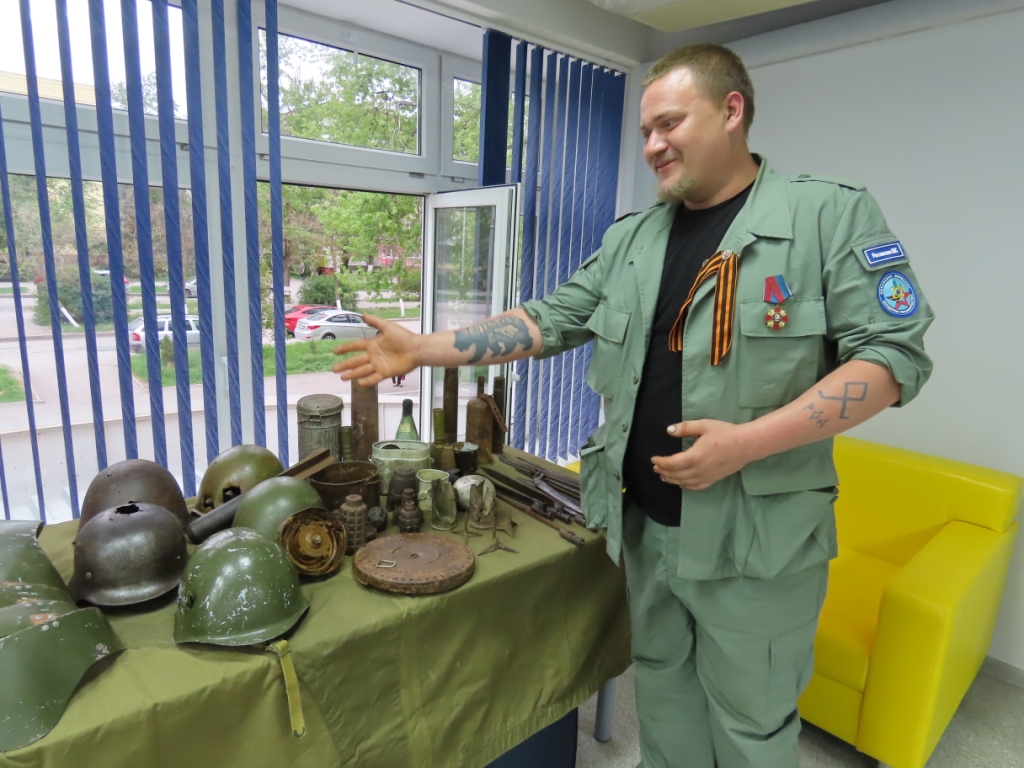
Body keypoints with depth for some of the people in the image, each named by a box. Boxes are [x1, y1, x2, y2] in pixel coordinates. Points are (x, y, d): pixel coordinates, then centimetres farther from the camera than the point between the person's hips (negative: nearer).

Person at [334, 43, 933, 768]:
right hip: (645, 524, 5)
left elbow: (896, 354, -10)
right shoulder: (632, 238, 9)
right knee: (662, 694, 22)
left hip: (757, 537, -4)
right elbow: (550, 320, 7)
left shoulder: (831, 213, -6)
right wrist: (422, 348, -1)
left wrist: (748, 442, -22)